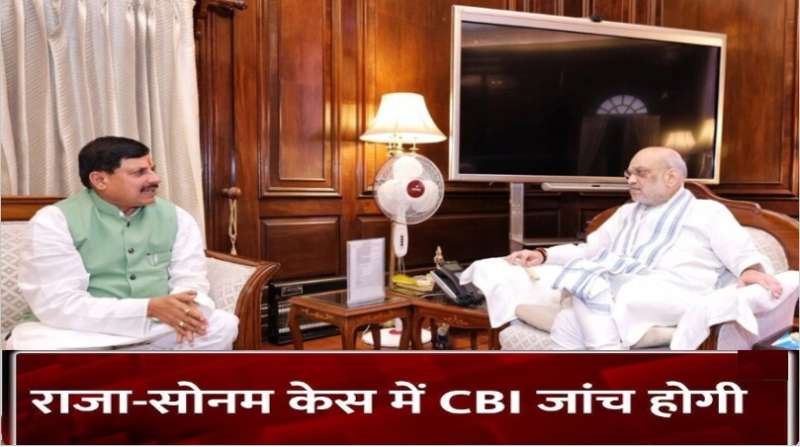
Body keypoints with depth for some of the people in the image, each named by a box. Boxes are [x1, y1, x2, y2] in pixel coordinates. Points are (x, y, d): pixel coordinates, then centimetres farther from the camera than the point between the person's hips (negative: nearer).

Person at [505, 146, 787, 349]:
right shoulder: (628, 212, 33)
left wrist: (751, 271, -22)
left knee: (592, 292, -32)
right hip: (616, 297, 6)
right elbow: (589, 250, 31)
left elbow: (743, 254, 3)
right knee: (565, 327, -24)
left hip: (674, 296, -5)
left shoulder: (707, 212, 15)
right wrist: (543, 255, 16)